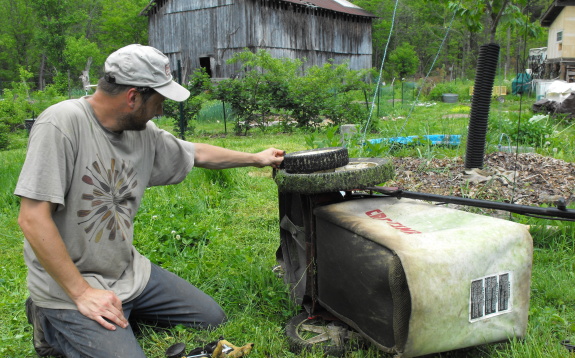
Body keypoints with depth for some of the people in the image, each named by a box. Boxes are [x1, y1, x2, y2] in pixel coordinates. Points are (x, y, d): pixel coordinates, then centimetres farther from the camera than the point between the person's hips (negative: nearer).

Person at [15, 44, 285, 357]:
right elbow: (32, 219, -24)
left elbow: (197, 154, 15)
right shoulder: (62, 123, -22)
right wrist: (81, 293, -21)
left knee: (213, 319, 10)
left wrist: (256, 158, 23)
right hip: (67, 285, -7)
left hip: (128, 271, 7)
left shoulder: (144, 133, -2)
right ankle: (55, 326, 4)